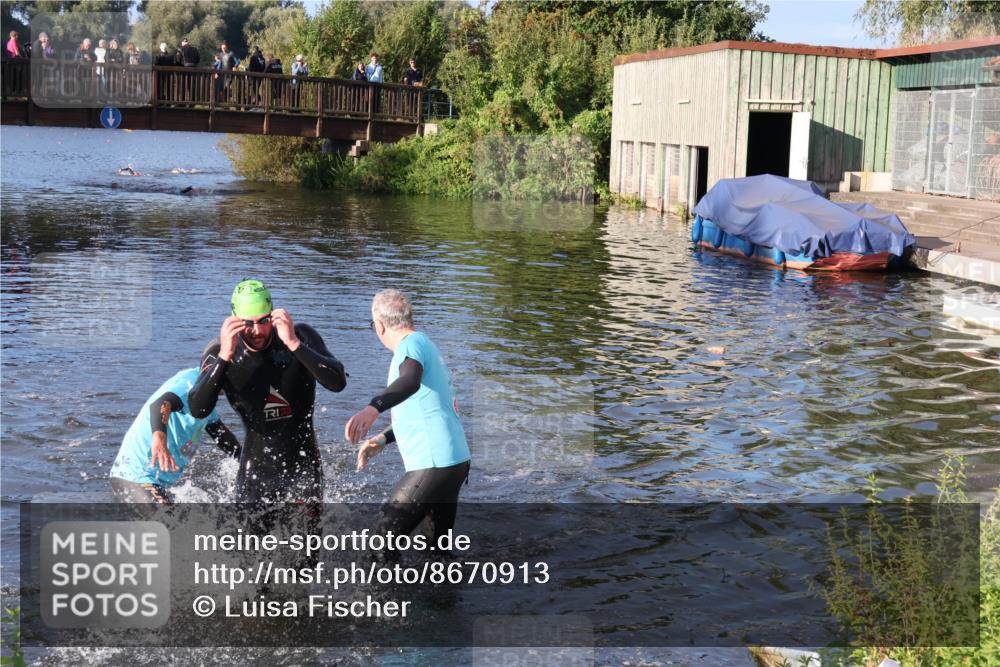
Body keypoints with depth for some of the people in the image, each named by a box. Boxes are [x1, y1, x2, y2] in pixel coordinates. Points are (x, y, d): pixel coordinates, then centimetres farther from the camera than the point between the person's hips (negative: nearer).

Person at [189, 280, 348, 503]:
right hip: (255, 470, 2)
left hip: (302, 467, -2)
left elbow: (338, 383, -25)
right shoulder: (219, 353, -9)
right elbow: (198, 410, -21)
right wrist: (224, 357, -32)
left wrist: (294, 344, -34)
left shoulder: (301, 337, -12)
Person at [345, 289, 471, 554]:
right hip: (455, 461, 10)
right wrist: (382, 439, 23)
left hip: (433, 467, -10)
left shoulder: (412, 343, -11)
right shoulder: (425, 344, 20)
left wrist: (373, 407, -50)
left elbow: (410, 382, -35)